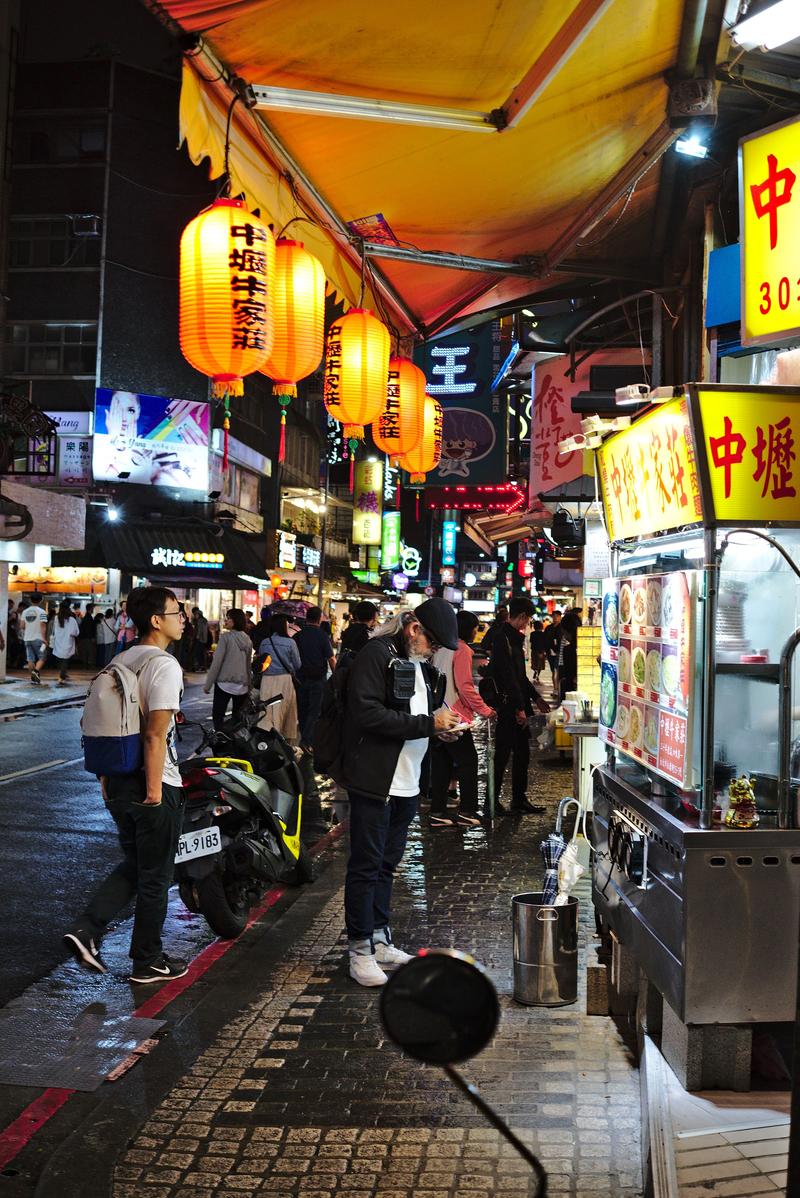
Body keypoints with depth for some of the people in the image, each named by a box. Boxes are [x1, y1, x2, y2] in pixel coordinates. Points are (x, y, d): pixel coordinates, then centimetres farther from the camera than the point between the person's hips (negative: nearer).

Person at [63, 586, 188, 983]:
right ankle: (148, 962, 19)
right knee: (155, 876, 7)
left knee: (132, 866, 22)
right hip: (153, 785, -8)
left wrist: (106, 779, 20)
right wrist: (154, 791, -18)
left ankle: (86, 930, 9)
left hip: (119, 782, 8)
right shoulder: (164, 665, -16)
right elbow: (155, 736, -22)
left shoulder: (121, 661, 10)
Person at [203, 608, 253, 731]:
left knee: (217, 715, -1)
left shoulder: (226, 637, -9)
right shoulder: (247, 640, 7)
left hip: (224, 683, -5)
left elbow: (217, 662, -11)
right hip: (242, 686, 5)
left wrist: (208, 684, -5)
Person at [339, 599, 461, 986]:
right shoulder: (376, 655, -13)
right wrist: (428, 723, -22)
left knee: (387, 864, 16)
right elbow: (368, 714, -23)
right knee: (366, 866, 0)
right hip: (374, 781, -9)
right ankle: (360, 950, 8)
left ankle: (379, 941, 26)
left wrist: (442, 722, 4)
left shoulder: (420, 664, 16)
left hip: (406, 784, 9)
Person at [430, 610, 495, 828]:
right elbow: (465, 686, -18)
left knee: (441, 764, 10)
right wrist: (484, 710, -11)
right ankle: (466, 812, 2)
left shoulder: (442, 650, 13)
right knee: (468, 761, 2)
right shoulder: (462, 650, -11)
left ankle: (438, 813, 11)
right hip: (455, 716, -8)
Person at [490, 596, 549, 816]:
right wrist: (520, 708, -19)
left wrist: (535, 697, 20)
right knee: (502, 755, -2)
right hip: (507, 709, -10)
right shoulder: (503, 639, -16)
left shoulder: (514, 639, 15)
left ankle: (519, 800, 20)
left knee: (522, 754, 12)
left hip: (516, 708, 10)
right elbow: (508, 677, -20)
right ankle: (493, 801, 7)